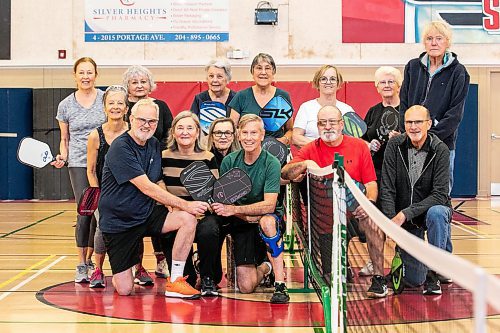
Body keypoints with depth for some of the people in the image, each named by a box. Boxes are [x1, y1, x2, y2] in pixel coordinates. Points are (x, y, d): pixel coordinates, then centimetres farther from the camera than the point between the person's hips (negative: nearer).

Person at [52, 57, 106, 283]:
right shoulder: (65, 105, 7)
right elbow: (64, 139, 14)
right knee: (85, 212, -9)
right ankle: (81, 265, 2)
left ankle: (91, 258, 18)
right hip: (78, 164, 0)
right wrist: (62, 156, -4)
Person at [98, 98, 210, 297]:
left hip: (146, 214, 6)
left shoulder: (154, 145, 7)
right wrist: (184, 204, -26)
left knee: (188, 219, -21)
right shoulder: (120, 148, -18)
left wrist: (174, 205, -7)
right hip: (118, 220, -6)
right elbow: (146, 187, -23)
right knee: (124, 290, -8)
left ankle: (174, 282, -13)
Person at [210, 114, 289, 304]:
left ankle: (280, 285, -29)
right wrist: (246, 216, -23)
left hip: (268, 217, -2)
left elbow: (269, 205, -23)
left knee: (267, 222, -41)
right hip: (240, 224, 2)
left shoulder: (271, 163, -15)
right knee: (246, 287, -10)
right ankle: (264, 268, 27)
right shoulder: (229, 162, -5)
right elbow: (223, 201, -6)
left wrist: (234, 209, -33)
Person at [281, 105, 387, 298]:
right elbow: (285, 174, -3)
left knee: (372, 220, -30)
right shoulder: (311, 150, 9)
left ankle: (379, 277, -18)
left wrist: (369, 201, -15)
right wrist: (305, 164, -21)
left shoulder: (359, 146, 9)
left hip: (354, 208, 0)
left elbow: (371, 183, 6)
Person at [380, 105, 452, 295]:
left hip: (432, 208, -1)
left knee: (436, 213, -39)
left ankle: (434, 272, -19)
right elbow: (387, 189, -10)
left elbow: (440, 194, -20)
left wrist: (406, 213, -27)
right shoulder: (395, 145, -9)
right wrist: (392, 221, -23)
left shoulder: (440, 150, -14)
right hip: (404, 219, 1)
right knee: (414, 279, -5)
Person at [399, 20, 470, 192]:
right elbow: (404, 105, 10)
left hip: (443, 143, -3)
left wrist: (430, 135, -13)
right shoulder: (413, 67, 11)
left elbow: (455, 113, -5)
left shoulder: (458, 72, 1)